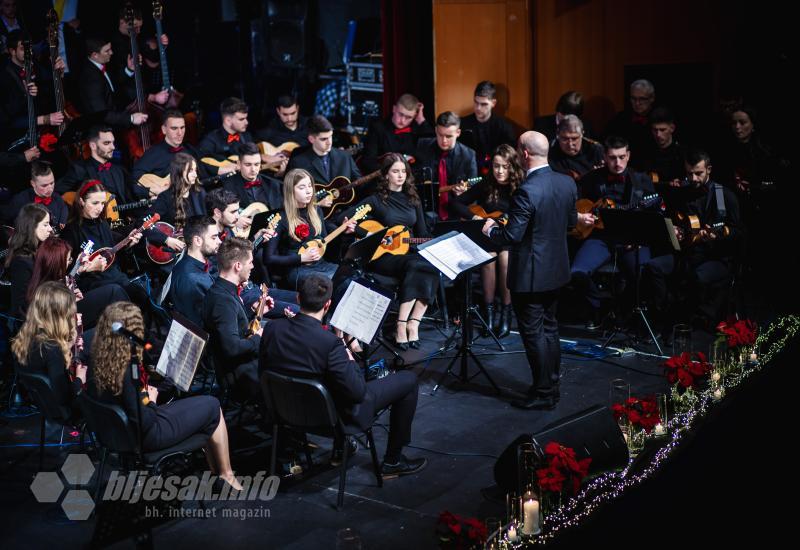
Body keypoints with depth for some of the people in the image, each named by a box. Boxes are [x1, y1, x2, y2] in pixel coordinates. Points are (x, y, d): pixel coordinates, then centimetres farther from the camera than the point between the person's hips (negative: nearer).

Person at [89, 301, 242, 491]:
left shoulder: (99, 360, -7)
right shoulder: (129, 370, -31)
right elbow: (144, 423, -26)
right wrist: (151, 400, -9)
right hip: (145, 437, -8)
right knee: (212, 405, 8)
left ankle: (214, 469, 29)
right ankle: (226, 475, 20)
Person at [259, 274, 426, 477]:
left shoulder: (271, 328, -16)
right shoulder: (330, 342, -33)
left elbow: (263, 372, 1)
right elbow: (357, 392, -26)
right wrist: (350, 360, -7)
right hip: (334, 414, -7)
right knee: (408, 380, 6)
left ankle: (340, 447, 39)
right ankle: (393, 460, 17)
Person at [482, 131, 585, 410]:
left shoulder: (526, 191, -26)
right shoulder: (567, 183, -1)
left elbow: (512, 236, -22)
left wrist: (490, 230, -3)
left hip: (530, 274, -8)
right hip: (556, 269, 8)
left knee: (533, 334, 3)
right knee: (549, 328, 19)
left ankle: (543, 393, 12)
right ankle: (552, 385, 30)